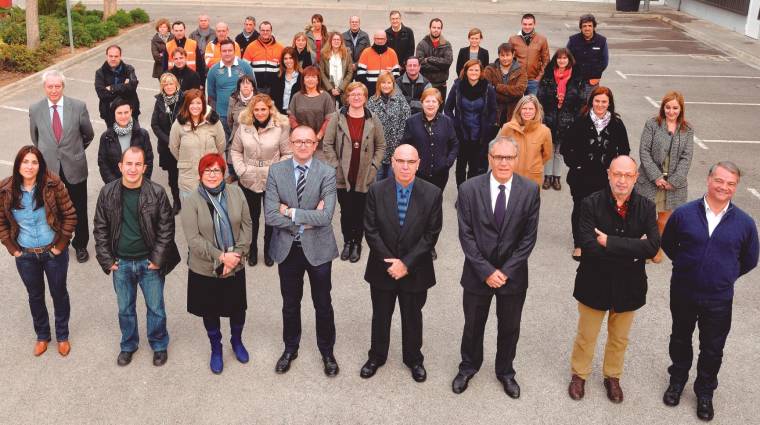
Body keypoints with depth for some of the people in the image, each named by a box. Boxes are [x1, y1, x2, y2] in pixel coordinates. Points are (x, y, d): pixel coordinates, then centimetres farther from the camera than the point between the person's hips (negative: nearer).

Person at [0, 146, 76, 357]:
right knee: (35, 296, 19)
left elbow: (70, 215, -10)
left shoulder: (53, 185, -17)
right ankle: (42, 335, 41)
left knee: (59, 293, 15)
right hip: (25, 255, 2)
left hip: (53, 252, -2)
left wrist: (61, 244, -10)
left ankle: (62, 336, 36)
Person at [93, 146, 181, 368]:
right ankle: (128, 345, 40)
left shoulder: (157, 193, -13)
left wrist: (158, 259, -11)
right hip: (121, 263, 2)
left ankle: (159, 345, 35)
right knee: (125, 309, 18)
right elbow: (100, 228, 1)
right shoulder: (108, 193, -6)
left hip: (150, 262, -2)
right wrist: (107, 260, -3)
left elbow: (166, 229, -8)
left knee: (156, 308, 12)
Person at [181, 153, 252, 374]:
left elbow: (246, 225, -2)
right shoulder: (191, 202, -12)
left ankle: (237, 341, 45)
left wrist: (237, 253, -13)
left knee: (237, 307, 17)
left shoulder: (236, 193, -5)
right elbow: (193, 239, -16)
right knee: (210, 311, 15)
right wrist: (220, 256, -21)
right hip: (205, 269, -2)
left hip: (235, 266, 2)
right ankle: (216, 349, 39)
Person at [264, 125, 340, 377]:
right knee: (290, 304, 18)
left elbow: (326, 216, -22)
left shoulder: (327, 173, -12)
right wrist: (306, 220, -18)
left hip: (318, 249, -2)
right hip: (287, 249, 2)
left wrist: (291, 212, -18)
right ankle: (290, 349, 39)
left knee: (323, 304, 13)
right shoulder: (276, 171, -6)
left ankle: (327, 352, 33)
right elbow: (270, 215, -13)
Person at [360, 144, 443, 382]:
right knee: (380, 316, 17)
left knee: (412, 317, 17)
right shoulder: (376, 191, -9)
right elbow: (371, 231, -8)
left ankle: (413, 359, 38)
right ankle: (377, 356, 39)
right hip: (382, 268, 1)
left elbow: (431, 234, -10)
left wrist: (406, 263, -15)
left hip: (415, 271, -1)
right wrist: (389, 262, -14)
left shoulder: (432, 194, -11)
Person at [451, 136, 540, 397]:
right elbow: (466, 235, -10)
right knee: (473, 326, 18)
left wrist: (506, 271, -13)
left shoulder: (530, 191, -10)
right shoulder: (469, 189, -12)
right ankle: (469, 367, 43)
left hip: (513, 275, 1)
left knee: (509, 328, 18)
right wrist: (486, 271, -14)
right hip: (478, 274, 0)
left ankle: (505, 371, 42)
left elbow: (528, 237, -8)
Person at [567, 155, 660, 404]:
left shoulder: (646, 207, -11)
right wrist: (631, 250, -25)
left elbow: (652, 246, -24)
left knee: (619, 338, 22)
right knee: (586, 336, 18)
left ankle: (612, 376, 46)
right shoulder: (591, 204, -17)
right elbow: (589, 247, -27)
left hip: (628, 286, 2)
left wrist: (610, 242, -28)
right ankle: (579, 375, 42)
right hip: (595, 283, -2)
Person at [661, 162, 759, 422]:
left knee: (712, 349, 15)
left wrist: (725, 276, 4)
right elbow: (667, 243, 5)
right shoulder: (684, 213, -13)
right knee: (680, 339, 21)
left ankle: (705, 392, 37)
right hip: (683, 293, 0)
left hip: (719, 299, 0)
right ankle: (677, 379, 46)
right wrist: (684, 265, 4)